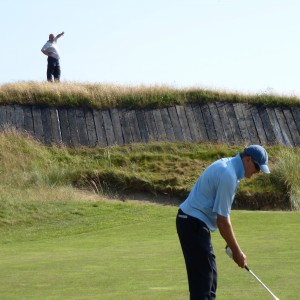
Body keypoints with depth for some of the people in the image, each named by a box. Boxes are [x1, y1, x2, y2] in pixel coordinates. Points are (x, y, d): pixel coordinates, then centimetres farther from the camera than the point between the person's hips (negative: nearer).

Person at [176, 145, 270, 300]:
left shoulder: (227, 165, 10)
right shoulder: (228, 175, -21)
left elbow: (222, 214, 16)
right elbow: (222, 221, -19)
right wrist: (236, 251, -10)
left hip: (191, 221, 11)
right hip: (194, 224, -11)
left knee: (210, 275, 14)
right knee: (202, 278, -9)